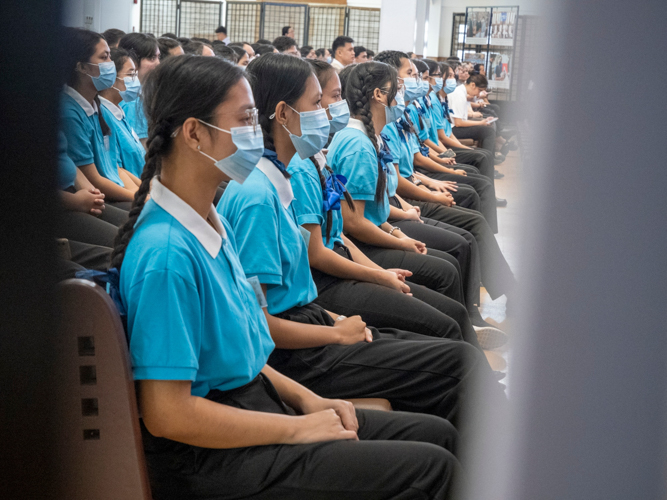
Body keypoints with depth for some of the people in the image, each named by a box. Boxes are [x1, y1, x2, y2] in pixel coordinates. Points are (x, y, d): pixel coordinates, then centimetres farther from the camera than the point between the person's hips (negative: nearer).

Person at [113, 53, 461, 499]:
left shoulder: (215, 224, 9)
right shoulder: (167, 253, -23)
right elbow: (167, 415, -24)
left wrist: (306, 399, 5)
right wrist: (299, 429, -16)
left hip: (255, 404, 10)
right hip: (212, 459, -10)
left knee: (439, 435, 9)